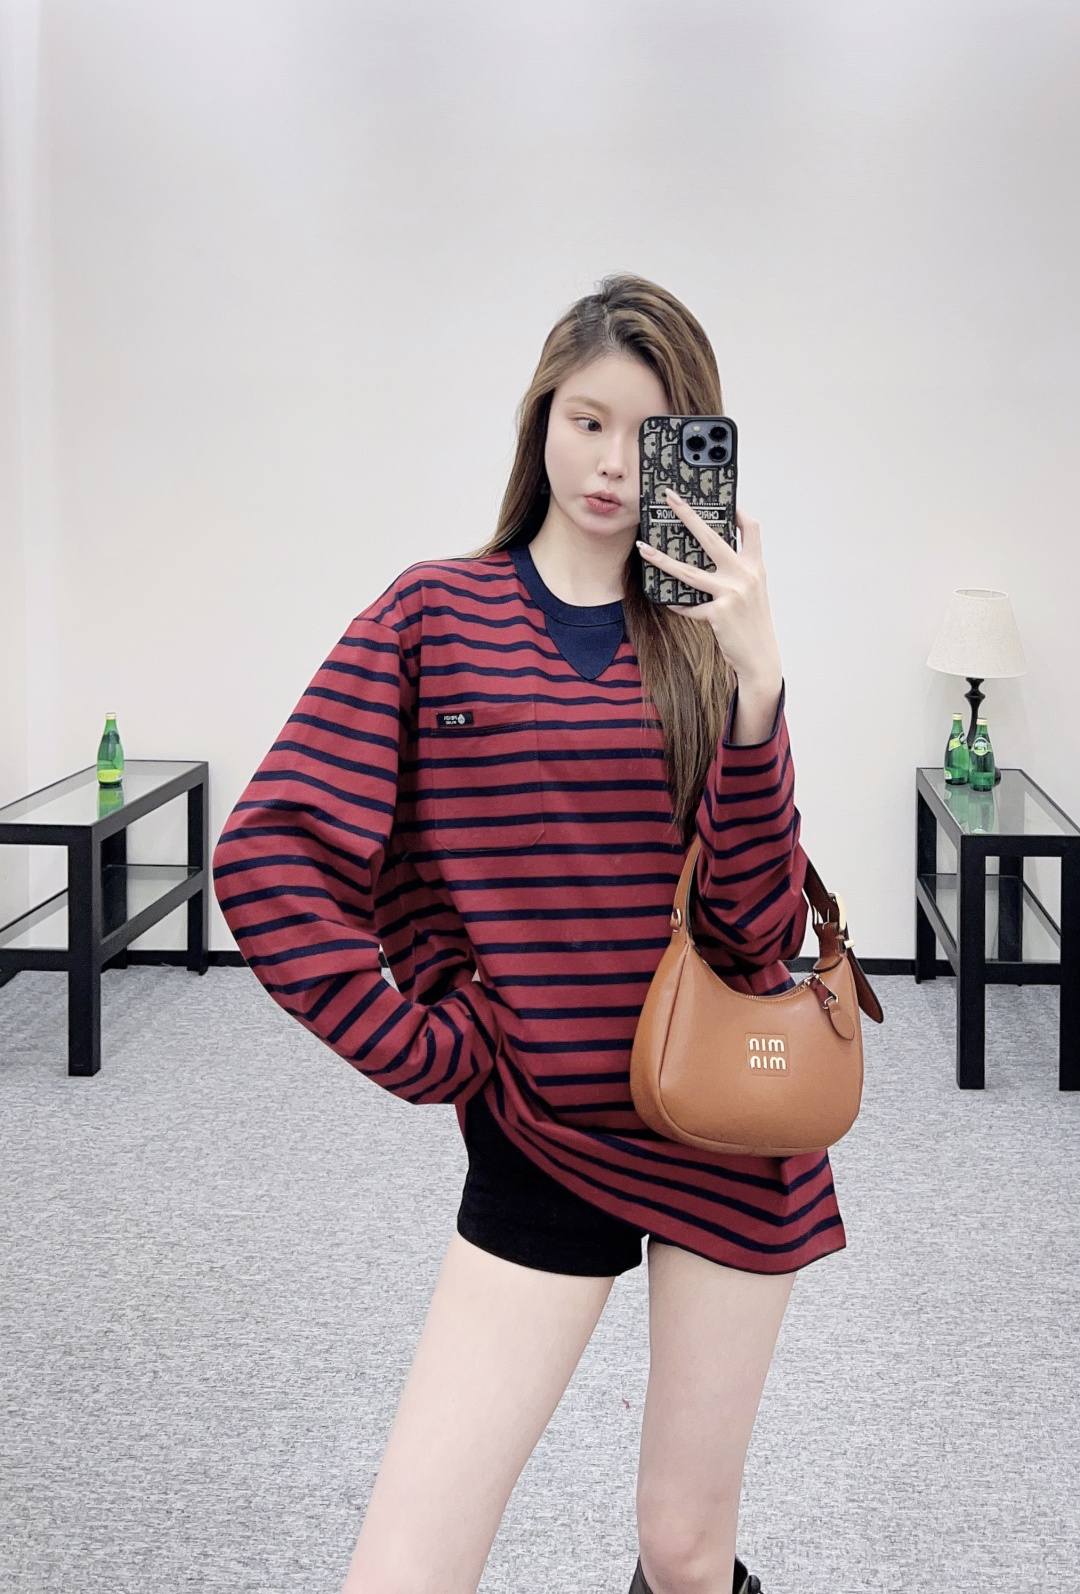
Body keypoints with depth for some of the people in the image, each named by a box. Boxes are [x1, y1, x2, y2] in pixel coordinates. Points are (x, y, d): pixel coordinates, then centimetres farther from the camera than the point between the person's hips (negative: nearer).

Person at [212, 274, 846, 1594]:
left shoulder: (710, 634, 1)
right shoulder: (435, 615, -2)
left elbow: (755, 928, -10)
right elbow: (268, 857, -8)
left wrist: (752, 680, -21)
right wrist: (423, 1053, -10)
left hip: (730, 1125, 1)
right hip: (541, 1130, -1)